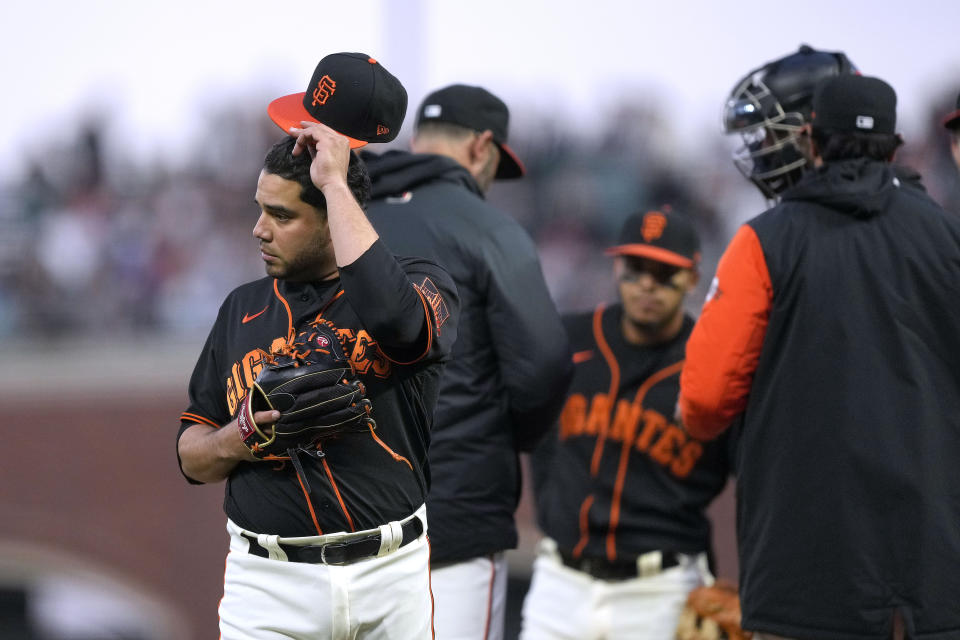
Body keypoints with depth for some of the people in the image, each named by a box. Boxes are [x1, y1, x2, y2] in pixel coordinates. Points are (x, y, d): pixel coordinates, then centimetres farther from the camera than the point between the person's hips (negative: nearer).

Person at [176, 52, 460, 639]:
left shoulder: (426, 287, 0)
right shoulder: (244, 309, 14)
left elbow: (394, 314, -27)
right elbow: (191, 455, 17)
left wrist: (336, 181, -17)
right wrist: (232, 441, -7)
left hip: (391, 581, -3)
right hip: (268, 587, 3)